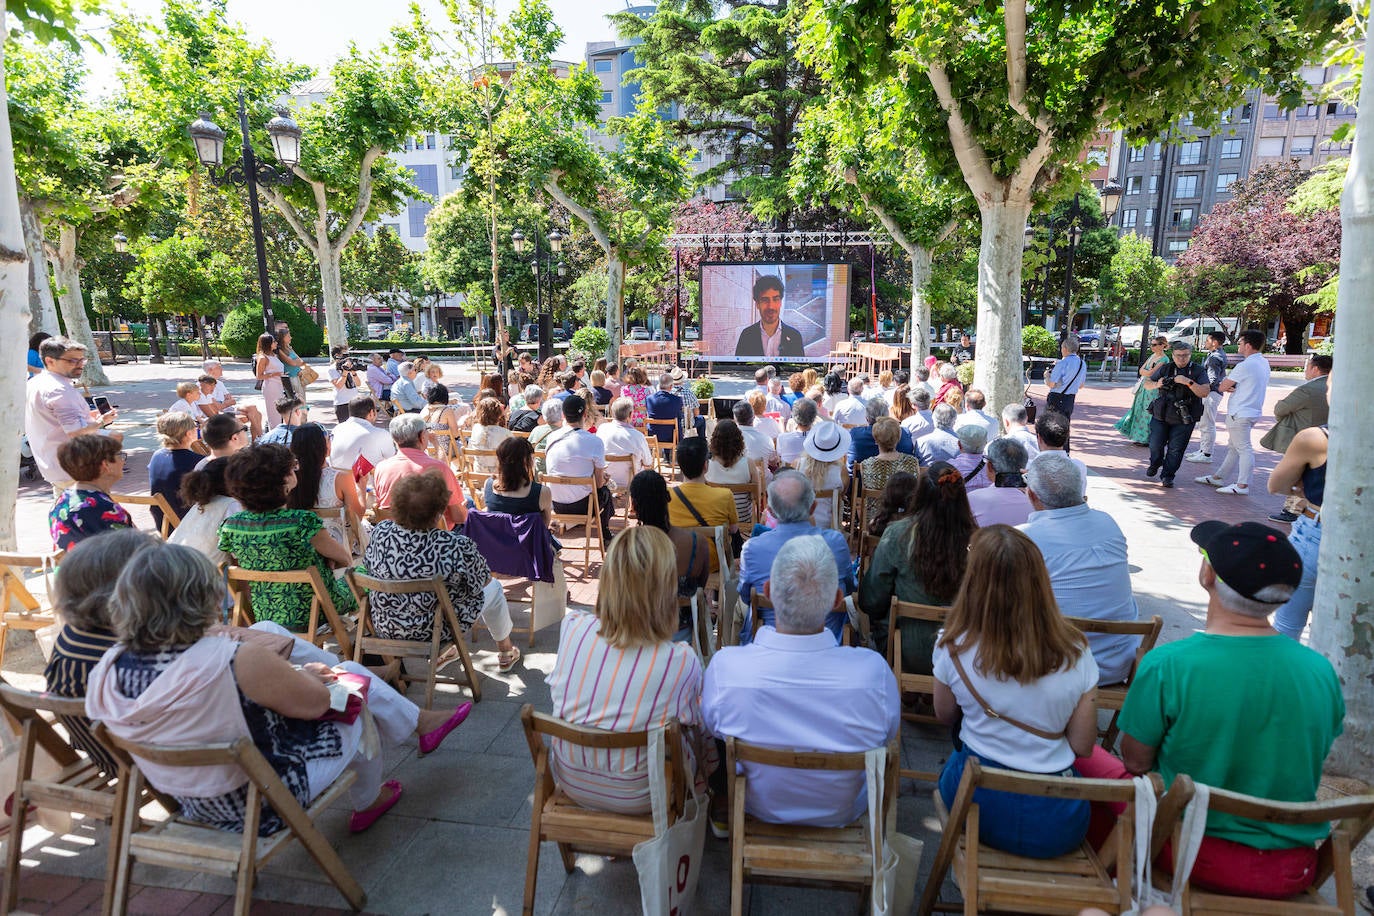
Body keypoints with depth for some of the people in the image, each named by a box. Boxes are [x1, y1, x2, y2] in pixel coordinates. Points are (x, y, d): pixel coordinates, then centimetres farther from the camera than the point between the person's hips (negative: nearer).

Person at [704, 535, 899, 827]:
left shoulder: (725, 666, -35)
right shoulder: (873, 669, -35)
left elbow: (712, 727, -11)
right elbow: (888, 733, -12)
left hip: (759, 810, 0)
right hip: (841, 813, 1)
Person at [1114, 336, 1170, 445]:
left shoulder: (1164, 359, -12)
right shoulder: (1152, 356, 13)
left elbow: (1150, 373, -19)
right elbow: (1141, 370, 10)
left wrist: (1145, 371, -1)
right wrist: (1149, 371, -8)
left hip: (1153, 388, -8)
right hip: (1144, 386, 8)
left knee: (1148, 413, -5)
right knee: (1139, 410, 10)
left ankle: (1147, 440, 4)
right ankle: (1140, 438, 18)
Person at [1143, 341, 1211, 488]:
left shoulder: (1198, 371, -1)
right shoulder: (1165, 369, 7)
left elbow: (1204, 392, -12)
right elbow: (1147, 383, 12)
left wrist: (1189, 382, -25)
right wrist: (1156, 384, -11)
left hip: (1184, 419, -2)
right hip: (1161, 415, 2)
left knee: (1175, 449, -3)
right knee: (1156, 444, 6)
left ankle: (1167, 476, 8)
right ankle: (1154, 465, 35)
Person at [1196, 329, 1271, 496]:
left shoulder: (1244, 366, -18)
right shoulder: (1264, 363, 11)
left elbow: (1221, 387, -12)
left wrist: (1225, 386, 10)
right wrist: (1231, 386, 0)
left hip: (1240, 414, -10)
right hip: (1253, 411, 10)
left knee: (1244, 448, -7)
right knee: (1233, 447, 15)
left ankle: (1242, 486, -5)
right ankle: (1219, 477, 24)